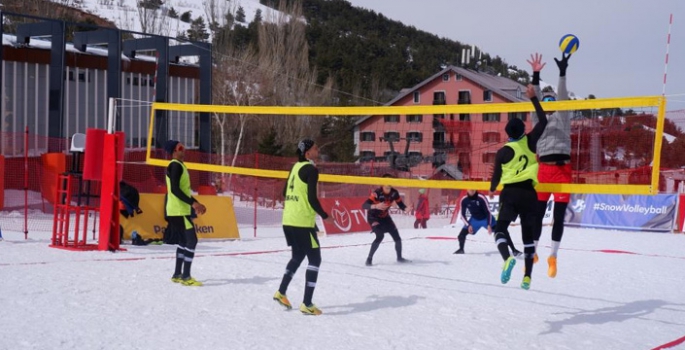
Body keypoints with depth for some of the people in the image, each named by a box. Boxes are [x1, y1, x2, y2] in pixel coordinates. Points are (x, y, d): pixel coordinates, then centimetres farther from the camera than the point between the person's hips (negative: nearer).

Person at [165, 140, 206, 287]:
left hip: (182, 210, 10)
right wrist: (192, 203, -26)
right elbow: (175, 189, -24)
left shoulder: (179, 166, 17)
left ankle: (177, 274, 22)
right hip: (178, 210, -10)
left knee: (185, 240, 15)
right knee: (192, 239, -12)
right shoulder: (175, 165, -14)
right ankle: (186, 276, -10)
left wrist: (196, 203, 18)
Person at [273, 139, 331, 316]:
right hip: (303, 222, -8)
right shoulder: (311, 169, -12)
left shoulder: (296, 167, 12)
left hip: (288, 220, 8)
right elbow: (312, 198, -17)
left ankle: (281, 292, 25)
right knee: (315, 259, 1)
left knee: (297, 256, 24)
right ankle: (307, 304, -2)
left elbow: (285, 192, 20)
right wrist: (324, 215, -5)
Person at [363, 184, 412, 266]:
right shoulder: (377, 192, -32)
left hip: (384, 216, 6)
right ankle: (369, 259, -14)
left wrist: (406, 209, -30)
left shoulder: (394, 193, -15)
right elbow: (364, 205, -39)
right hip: (373, 216, -6)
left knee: (396, 236, 5)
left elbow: (401, 204, -6)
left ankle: (399, 257, 27)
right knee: (380, 236, -25)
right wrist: (375, 206, -57)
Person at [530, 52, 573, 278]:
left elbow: (563, 98, -4)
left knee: (559, 217, 2)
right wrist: (536, 76, -7)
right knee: (538, 214, 3)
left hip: (562, 170, -1)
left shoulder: (562, 117, 10)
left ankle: (553, 257, 10)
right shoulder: (539, 119, 14)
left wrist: (562, 74, -15)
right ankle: (532, 253, 16)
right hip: (543, 169, 1)